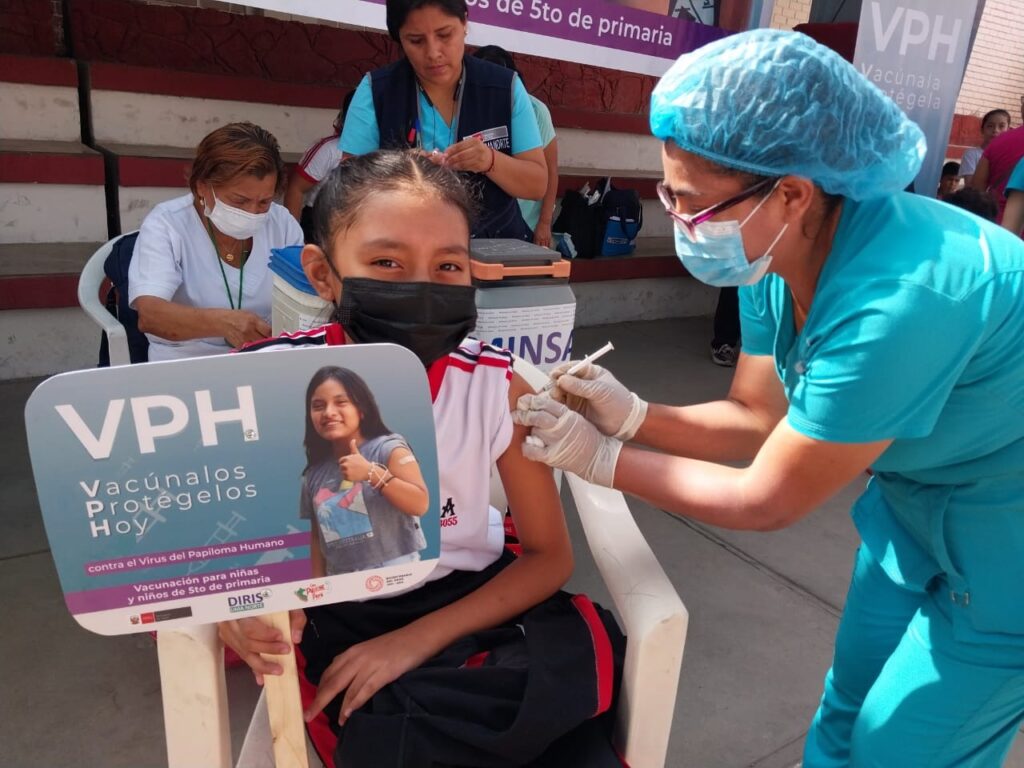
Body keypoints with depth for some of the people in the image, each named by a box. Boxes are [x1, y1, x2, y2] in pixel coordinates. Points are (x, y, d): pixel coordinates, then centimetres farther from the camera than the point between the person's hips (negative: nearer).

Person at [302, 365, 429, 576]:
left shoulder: (388, 448, -7)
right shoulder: (314, 475, 7)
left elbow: (420, 504, -16)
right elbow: (317, 537, 13)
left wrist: (372, 473, -24)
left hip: (395, 573, -4)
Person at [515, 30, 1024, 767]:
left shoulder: (895, 299, -38)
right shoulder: (775, 259, -13)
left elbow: (769, 500, -27)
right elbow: (758, 418, -3)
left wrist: (599, 457, -20)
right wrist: (630, 415, -19)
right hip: (914, 506, 7)